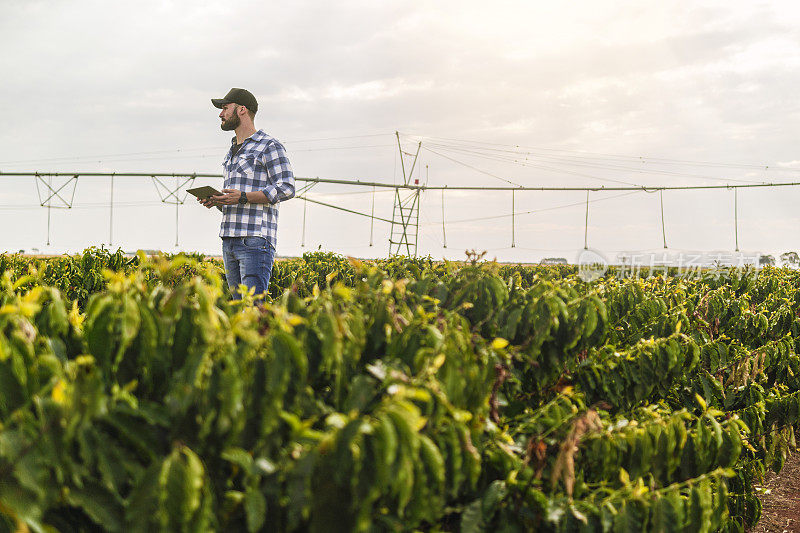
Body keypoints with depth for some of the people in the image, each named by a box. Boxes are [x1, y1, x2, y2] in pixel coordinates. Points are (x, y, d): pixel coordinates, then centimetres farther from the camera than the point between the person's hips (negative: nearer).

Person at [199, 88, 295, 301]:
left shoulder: (270, 146, -3)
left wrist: (242, 197, -19)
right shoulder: (233, 150, 23)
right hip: (229, 240, 8)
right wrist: (215, 200, 9)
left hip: (256, 240, -8)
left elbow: (286, 188, -12)